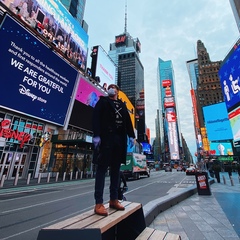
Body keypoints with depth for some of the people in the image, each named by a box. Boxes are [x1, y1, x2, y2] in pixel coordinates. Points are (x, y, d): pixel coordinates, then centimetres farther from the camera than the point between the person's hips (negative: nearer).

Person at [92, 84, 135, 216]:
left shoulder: (122, 105, 24)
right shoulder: (102, 101, 11)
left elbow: (128, 121, 17)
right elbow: (96, 118, -3)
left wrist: (131, 135, 6)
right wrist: (96, 135, -16)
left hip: (120, 139, 5)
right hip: (106, 137, -4)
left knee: (116, 169, 8)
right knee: (102, 168, -4)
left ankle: (114, 200, 18)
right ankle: (99, 203, 1)